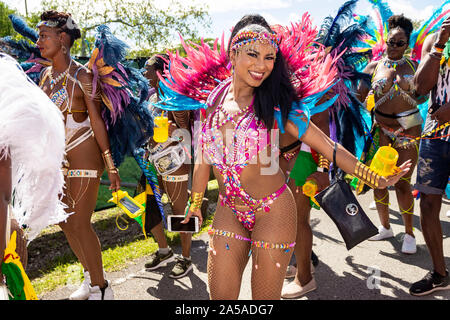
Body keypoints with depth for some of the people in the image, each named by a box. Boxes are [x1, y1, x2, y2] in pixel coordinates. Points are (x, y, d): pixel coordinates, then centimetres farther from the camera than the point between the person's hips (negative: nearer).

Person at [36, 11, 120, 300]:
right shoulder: (46, 76, 10)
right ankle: (91, 276, 33)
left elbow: (97, 121, -12)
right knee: (64, 220, 13)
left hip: (84, 156, -8)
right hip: (57, 158, 8)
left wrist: (110, 166, -14)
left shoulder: (82, 76, -10)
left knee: (80, 223, -4)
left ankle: (101, 288, 14)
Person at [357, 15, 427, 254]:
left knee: (402, 182, -2)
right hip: (381, 128, 1)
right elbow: (360, 98, 4)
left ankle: (409, 233, 15)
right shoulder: (374, 67, 6)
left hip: (409, 128, -1)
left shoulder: (414, 66, 7)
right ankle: (385, 227, 24)